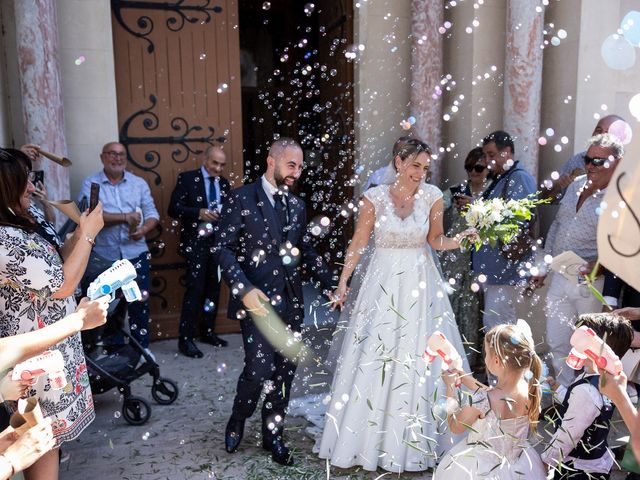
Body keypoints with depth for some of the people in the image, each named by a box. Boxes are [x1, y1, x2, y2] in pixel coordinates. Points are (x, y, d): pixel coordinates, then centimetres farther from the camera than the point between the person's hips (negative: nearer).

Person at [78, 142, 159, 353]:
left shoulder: (139, 183, 8)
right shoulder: (90, 183, 0)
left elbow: (152, 213, 4)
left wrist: (144, 229, -17)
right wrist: (124, 217, -19)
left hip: (135, 255, 2)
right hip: (102, 258, -2)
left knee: (139, 302, 7)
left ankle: (141, 346, 22)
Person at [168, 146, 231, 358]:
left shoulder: (224, 183, 12)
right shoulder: (187, 178, -3)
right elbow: (174, 208, -10)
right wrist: (199, 212, -24)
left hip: (218, 242, 5)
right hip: (195, 242, -5)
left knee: (213, 288, 11)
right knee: (195, 289, -9)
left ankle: (208, 331, 25)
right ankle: (185, 339, -1)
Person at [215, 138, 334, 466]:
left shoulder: (297, 205, 13)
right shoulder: (241, 198, -5)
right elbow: (224, 248, -9)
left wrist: (331, 284, 10)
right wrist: (244, 288, -21)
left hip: (291, 301, 6)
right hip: (258, 299, -5)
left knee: (284, 371, 10)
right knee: (260, 368, -7)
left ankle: (273, 433, 29)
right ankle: (237, 421, 23)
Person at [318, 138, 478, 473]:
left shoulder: (432, 196, -2)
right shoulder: (374, 197, -6)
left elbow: (436, 240, 7)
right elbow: (358, 243, -2)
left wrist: (464, 237, -11)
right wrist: (343, 282, -4)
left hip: (420, 284, 1)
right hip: (382, 283, -1)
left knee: (419, 361, 6)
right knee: (371, 361, 3)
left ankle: (414, 441, 24)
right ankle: (369, 439, 21)